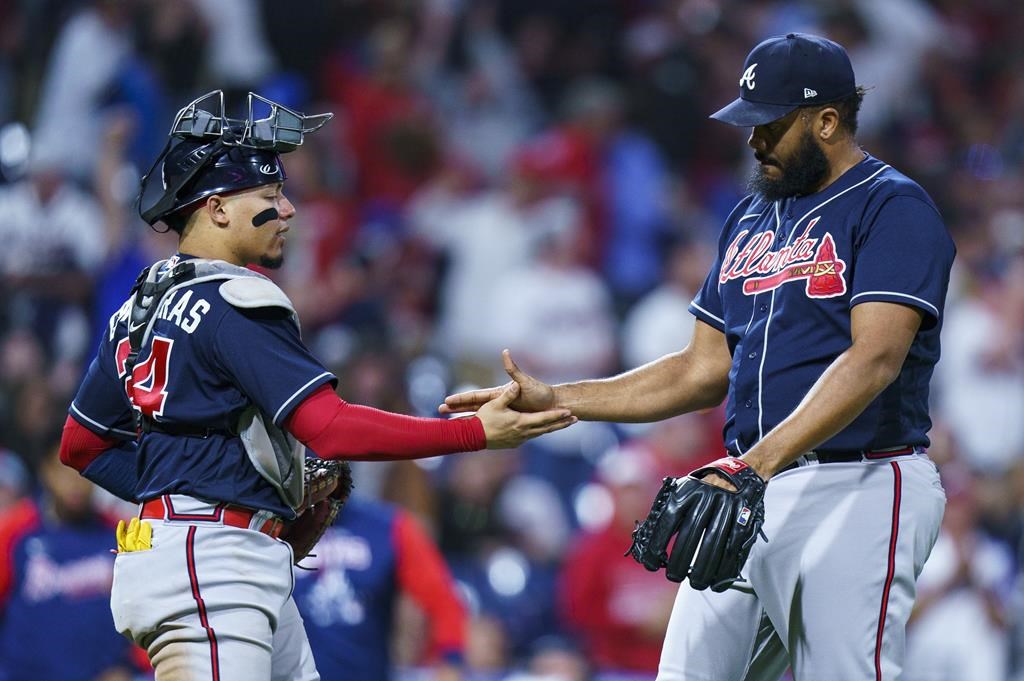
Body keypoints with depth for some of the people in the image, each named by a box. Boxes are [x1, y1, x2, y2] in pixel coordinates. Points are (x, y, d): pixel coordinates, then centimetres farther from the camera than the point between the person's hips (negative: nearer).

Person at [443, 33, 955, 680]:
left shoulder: (893, 208, -7)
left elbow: (875, 358, -20)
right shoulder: (751, 218, 20)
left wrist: (764, 458, -32)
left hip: (858, 488, -8)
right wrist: (553, 400, 12)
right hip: (752, 487, 8)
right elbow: (705, 370, 22)